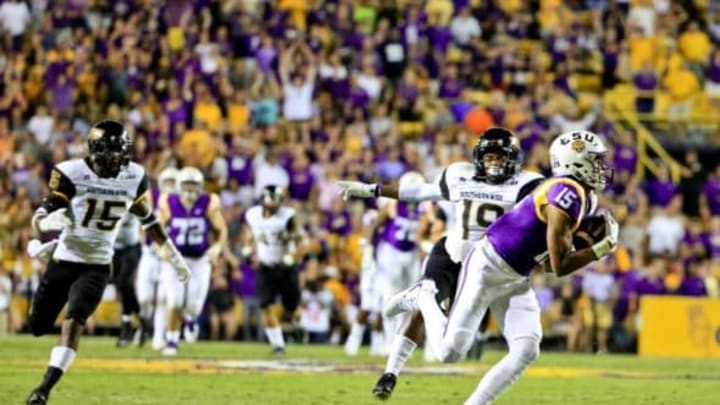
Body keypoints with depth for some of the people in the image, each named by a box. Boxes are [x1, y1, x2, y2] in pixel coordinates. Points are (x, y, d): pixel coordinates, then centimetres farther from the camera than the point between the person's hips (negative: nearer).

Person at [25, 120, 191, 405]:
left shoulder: (133, 177, -5)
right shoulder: (72, 174, -17)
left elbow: (147, 218, 12)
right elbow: (40, 221, -19)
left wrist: (173, 256, 16)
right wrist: (50, 222, -45)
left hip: (97, 266, 1)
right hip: (63, 260, -1)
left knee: (74, 320, -21)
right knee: (38, 326, 12)